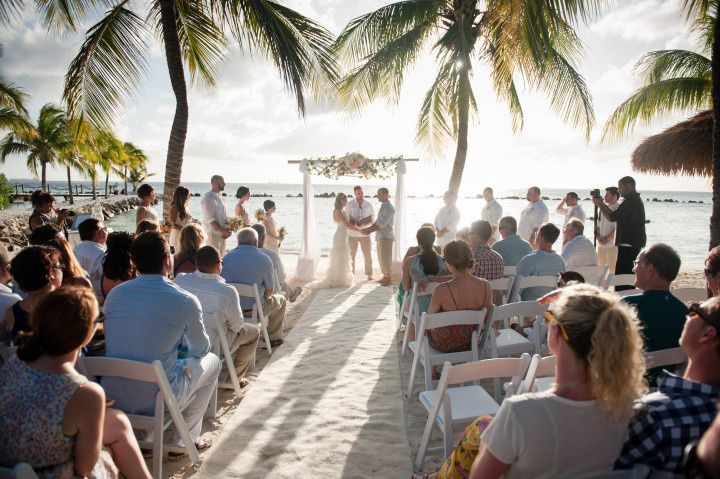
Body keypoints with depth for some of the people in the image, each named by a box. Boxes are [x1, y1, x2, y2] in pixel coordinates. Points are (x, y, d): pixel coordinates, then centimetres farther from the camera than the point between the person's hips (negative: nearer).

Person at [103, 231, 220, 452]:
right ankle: (185, 438, 24)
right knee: (212, 361, 18)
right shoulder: (185, 301, -14)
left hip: (112, 397, 6)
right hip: (156, 401, -5)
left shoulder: (114, 294, -1)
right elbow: (201, 350, 2)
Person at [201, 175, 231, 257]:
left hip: (222, 234, 9)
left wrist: (227, 229, 2)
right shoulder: (208, 198, -14)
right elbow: (210, 219, -19)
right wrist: (224, 231, -19)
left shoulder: (219, 197, 13)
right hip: (213, 234, -9)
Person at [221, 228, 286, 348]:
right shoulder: (264, 260, -13)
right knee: (281, 300, 25)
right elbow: (269, 291, -7)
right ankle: (273, 338, 35)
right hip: (253, 309, -5)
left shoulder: (226, 257, -1)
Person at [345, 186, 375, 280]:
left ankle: (369, 274, 16)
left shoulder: (369, 205, -3)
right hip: (352, 234, -1)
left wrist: (363, 226, -18)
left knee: (367, 254, 3)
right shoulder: (350, 204, -7)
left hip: (365, 234, 1)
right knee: (351, 255, 6)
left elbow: (371, 221, 0)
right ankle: (350, 273, 19)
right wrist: (355, 226, -22)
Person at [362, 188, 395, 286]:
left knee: (386, 258, -3)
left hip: (386, 236, -9)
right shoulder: (382, 206, 14)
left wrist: (369, 231, -19)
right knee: (381, 257, 15)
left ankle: (389, 279, 5)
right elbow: (377, 222, 15)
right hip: (380, 236, 9)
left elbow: (382, 224, -20)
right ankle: (385, 277, 25)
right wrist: (368, 229, 1)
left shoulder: (389, 208, -15)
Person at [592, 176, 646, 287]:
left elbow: (611, 217, -16)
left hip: (628, 245, -11)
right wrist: (603, 204, 16)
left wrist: (600, 205, -3)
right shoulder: (636, 200, 18)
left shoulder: (630, 201, -16)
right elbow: (617, 216, 21)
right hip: (635, 244, 11)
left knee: (621, 275, -11)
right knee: (629, 274, 15)